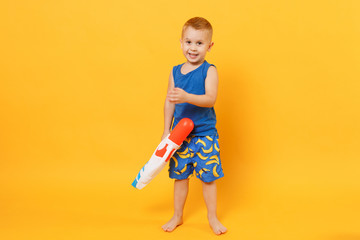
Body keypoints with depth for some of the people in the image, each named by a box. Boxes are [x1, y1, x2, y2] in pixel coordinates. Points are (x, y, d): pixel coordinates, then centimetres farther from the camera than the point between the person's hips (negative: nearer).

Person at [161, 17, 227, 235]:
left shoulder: (209, 71, -9)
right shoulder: (175, 72, 4)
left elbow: (211, 99, -23)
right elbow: (170, 103, 8)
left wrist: (186, 97, -39)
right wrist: (167, 131, 7)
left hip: (205, 133, -3)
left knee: (208, 176, 6)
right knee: (180, 175, 12)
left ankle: (212, 217, 26)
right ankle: (177, 216, 30)